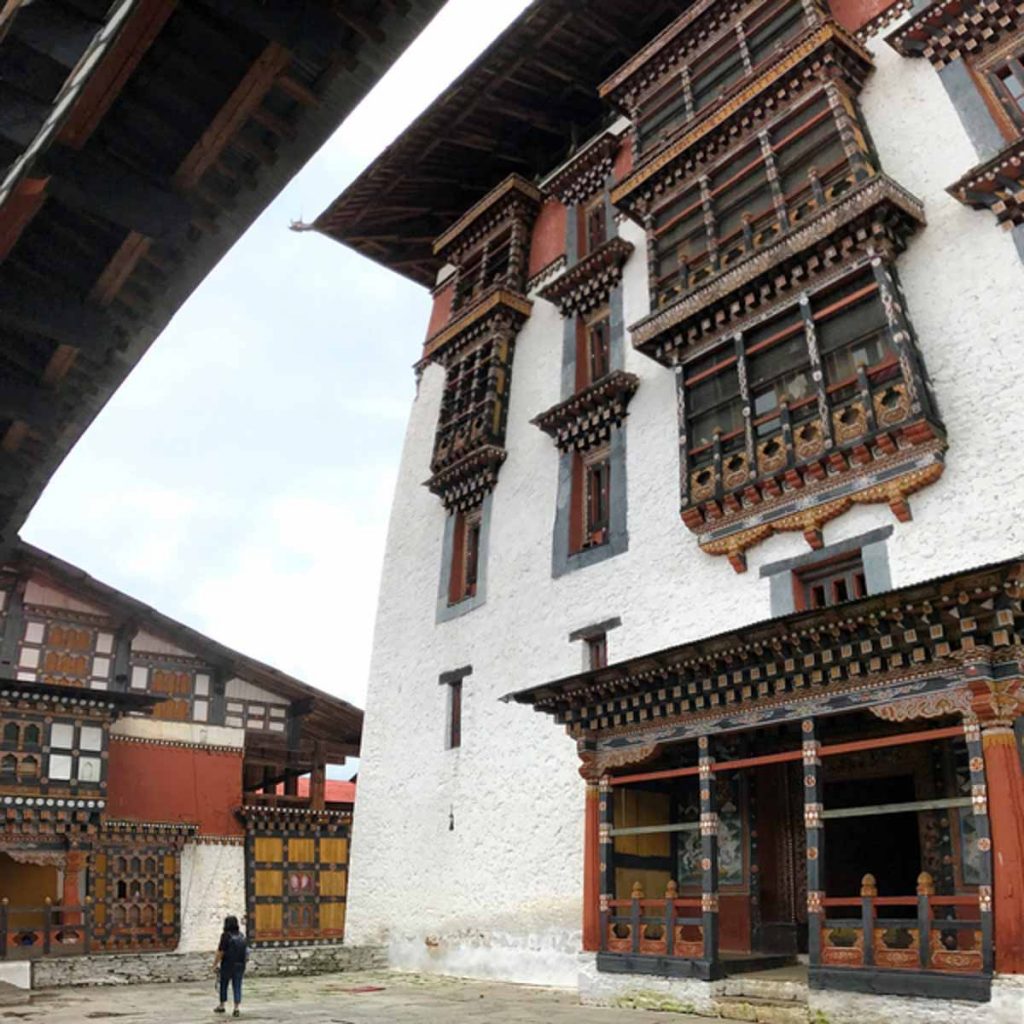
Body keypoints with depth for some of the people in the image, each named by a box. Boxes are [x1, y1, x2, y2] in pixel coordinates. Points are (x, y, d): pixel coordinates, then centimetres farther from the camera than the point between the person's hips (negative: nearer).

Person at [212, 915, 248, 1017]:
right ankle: (237, 1007, -3)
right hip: (240, 965, 4)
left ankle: (221, 1006, 30)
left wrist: (215, 964, -6)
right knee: (237, 986, 7)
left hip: (227, 965, -4)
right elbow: (246, 950, 8)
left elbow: (220, 952, -15)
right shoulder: (242, 936, 4)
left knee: (223, 985, 16)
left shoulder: (226, 936, -14)